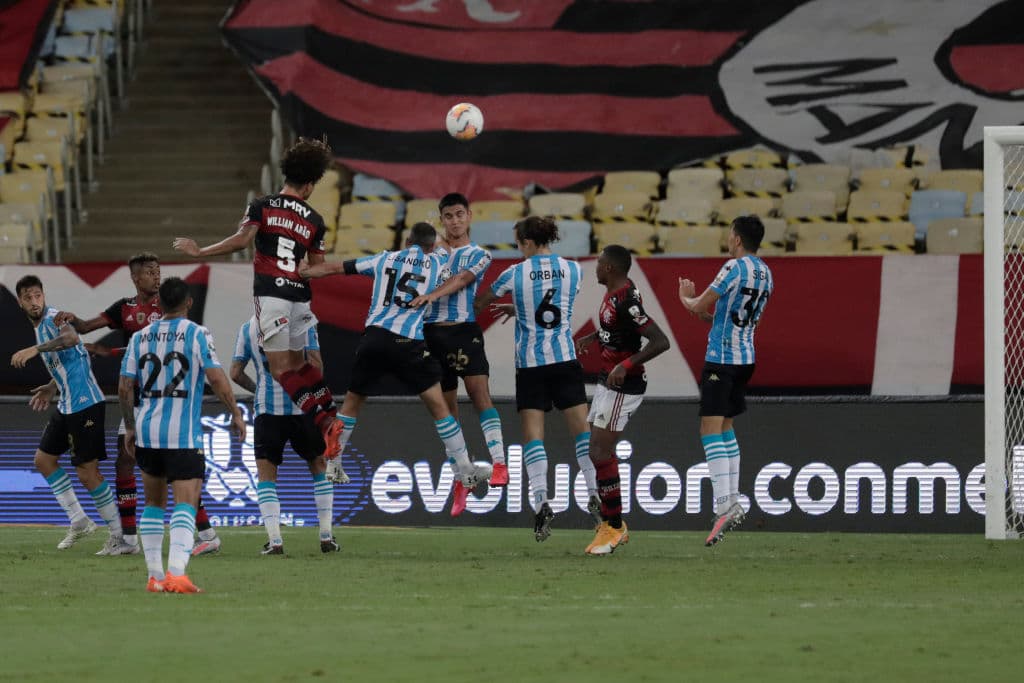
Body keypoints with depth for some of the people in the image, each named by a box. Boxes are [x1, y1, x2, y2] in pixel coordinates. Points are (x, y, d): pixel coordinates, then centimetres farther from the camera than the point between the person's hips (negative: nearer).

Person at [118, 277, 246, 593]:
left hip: (146, 431, 4)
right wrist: (236, 414, 1)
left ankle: (155, 575, 16)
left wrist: (129, 428, 18)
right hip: (183, 435, -4)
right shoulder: (197, 335, -4)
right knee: (185, 504, -9)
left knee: (154, 502, 18)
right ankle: (176, 573, -26)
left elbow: (125, 387, 7)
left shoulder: (139, 337, 8)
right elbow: (216, 377, -11)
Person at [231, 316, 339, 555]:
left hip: (267, 409, 0)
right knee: (319, 467, 16)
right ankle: (326, 537, 13)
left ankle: (274, 540, -7)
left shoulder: (248, 328, 4)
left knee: (266, 474, 7)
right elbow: (316, 366, -8)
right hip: (302, 407, 0)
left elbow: (236, 374, 5)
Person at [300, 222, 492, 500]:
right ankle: (465, 471, 4)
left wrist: (298, 273, 31)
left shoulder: (385, 259, 16)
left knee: (352, 400, 20)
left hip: (374, 336, 2)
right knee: (438, 404, 4)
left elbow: (334, 268, 21)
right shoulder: (436, 264, 10)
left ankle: (331, 464, 23)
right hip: (409, 342, -2)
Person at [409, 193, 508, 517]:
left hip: (464, 329, -4)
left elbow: (460, 279, -12)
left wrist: (433, 295, -28)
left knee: (479, 392, -21)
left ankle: (499, 462, -27)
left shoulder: (479, 255, 6)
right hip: (432, 331, 4)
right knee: (447, 407, 7)